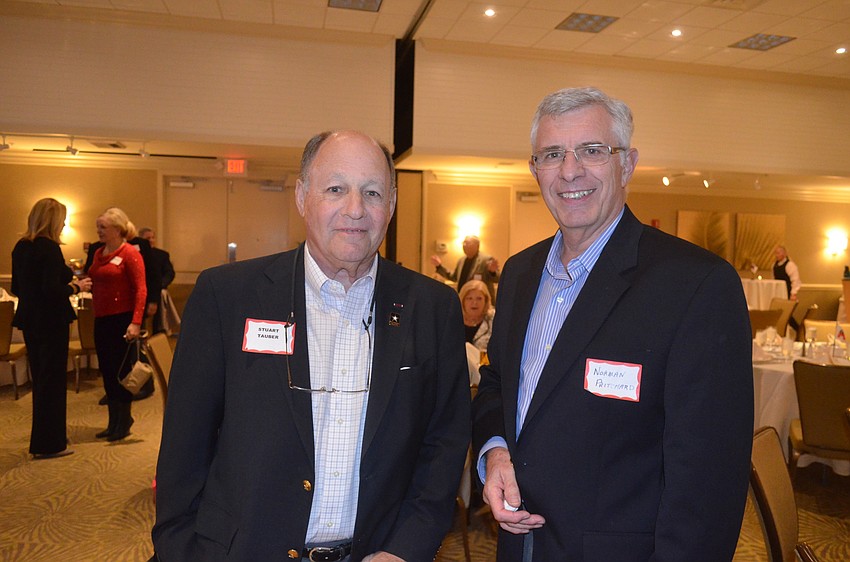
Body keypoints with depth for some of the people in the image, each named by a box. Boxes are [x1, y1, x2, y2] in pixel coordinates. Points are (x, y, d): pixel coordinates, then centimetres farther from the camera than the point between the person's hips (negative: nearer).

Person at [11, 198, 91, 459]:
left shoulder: (21, 247, 7)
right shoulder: (49, 248, -18)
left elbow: (17, 287, 14)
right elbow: (52, 290, -24)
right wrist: (76, 286, -7)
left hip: (29, 318, 8)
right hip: (51, 320, -8)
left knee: (39, 377, 19)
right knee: (52, 379, 2)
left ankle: (44, 437, 34)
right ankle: (48, 444, 11)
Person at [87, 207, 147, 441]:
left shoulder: (130, 254, -10)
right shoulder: (99, 253, 11)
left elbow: (140, 290, -17)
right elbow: (95, 284, 19)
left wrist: (136, 322, -24)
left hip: (121, 319, -7)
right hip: (101, 319, 7)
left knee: (121, 371, 2)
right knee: (107, 371, 13)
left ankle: (123, 424, 16)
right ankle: (113, 423, 26)